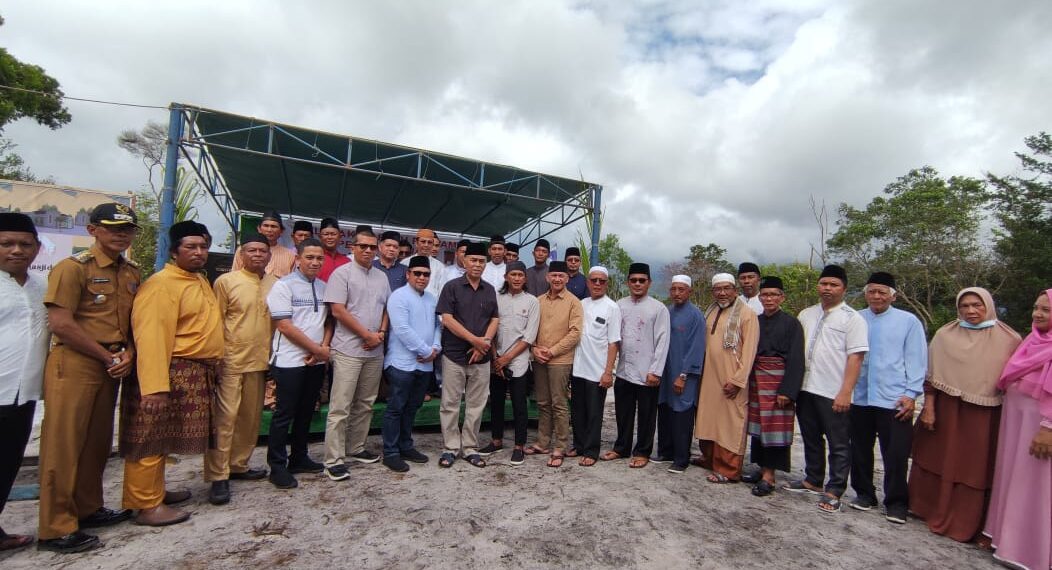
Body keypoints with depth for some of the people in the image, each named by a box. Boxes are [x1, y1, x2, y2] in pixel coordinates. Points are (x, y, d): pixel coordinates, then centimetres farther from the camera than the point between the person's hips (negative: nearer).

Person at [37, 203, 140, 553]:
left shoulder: (132, 273, 11)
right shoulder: (73, 267, -8)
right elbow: (60, 324, -15)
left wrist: (128, 355, -2)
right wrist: (109, 357, -10)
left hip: (111, 367, 6)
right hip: (74, 364, -6)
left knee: (97, 442, 15)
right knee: (64, 444, 0)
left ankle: (88, 509, 29)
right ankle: (57, 529, 10)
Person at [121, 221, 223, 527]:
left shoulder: (201, 281, 15)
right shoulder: (162, 284, -14)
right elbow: (151, 336, -22)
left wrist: (210, 368, 17)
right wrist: (155, 386, -28)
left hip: (197, 373, 9)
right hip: (172, 373, -9)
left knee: (165, 439, 20)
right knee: (151, 440, 2)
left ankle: (156, 490, 33)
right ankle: (147, 506, 11)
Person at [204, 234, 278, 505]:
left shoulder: (275, 284, 8)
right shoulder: (225, 281, -4)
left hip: (259, 361, 5)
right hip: (230, 361, -5)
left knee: (251, 418, 13)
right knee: (224, 418, -3)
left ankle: (239, 465, 27)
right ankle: (218, 477, 6)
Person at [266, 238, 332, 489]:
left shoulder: (324, 287, 8)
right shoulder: (284, 286, -8)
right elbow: (285, 327, -14)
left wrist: (325, 347, -5)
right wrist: (317, 349, -11)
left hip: (317, 361, 6)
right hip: (290, 361, -5)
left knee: (306, 412, 15)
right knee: (285, 414, 3)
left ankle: (299, 458, 29)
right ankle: (277, 466, 16)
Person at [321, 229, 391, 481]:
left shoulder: (382, 277, 14)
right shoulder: (342, 273, -4)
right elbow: (337, 310, -11)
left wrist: (382, 332, -3)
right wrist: (367, 335, -12)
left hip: (375, 351, 6)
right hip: (348, 350, -6)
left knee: (365, 404, 14)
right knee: (340, 407, -3)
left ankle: (356, 448, 28)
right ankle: (333, 460, 4)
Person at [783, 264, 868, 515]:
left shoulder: (852, 318, -6)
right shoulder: (806, 314, 10)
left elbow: (855, 358, -11)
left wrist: (845, 393, -17)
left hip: (834, 394, -6)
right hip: (806, 389, 6)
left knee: (839, 445, 6)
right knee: (811, 439, 19)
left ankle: (834, 491, 18)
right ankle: (813, 481, 34)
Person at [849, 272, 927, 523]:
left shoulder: (908, 321, 1)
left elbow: (916, 360, 1)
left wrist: (911, 394, -5)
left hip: (894, 400, -2)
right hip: (858, 398, 3)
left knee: (896, 454, 2)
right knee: (860, 450, 12)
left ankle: (896, 502, 18)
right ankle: (864, 493, 28)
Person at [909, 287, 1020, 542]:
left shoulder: (1009, 339, -1)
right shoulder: (945, 335, 1)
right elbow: (931, 375, 1)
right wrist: (928, 409, -5)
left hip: (984, 417, 0)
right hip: (945, 410, 1)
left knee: (975, 469, 7)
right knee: (937, 462, 10)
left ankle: (964, 524, 22)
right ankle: (930, 511, 27)